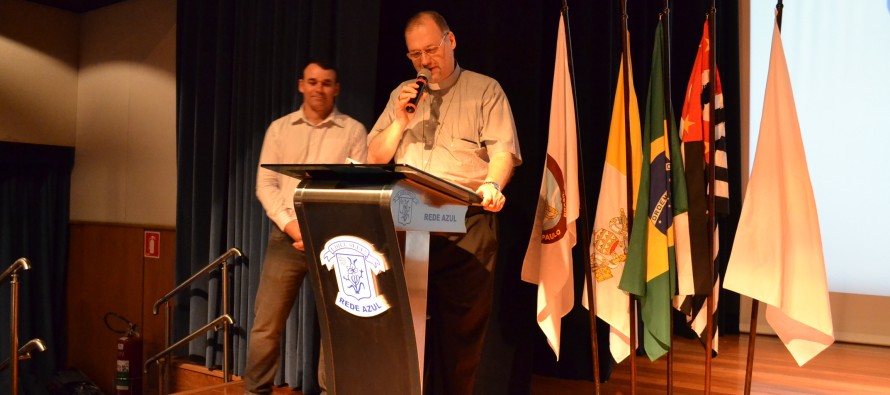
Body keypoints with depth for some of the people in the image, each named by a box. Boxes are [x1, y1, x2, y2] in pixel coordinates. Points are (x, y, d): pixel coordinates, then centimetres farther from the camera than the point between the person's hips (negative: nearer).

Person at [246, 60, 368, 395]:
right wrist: (290, 224, -11)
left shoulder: (354, 131, 5)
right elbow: (265, 184, 5)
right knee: (266, 324, 3)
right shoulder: (279, 128, 11)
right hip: (286, 236, 1)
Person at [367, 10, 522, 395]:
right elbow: (375, 157, 14)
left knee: (462, 323, -2)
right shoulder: (402, 94, 17)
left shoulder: (485, 90, 6)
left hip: (467, 223, -3)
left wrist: (492, 184, -26)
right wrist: (400, 121, -2)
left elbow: (503, 150, -6)